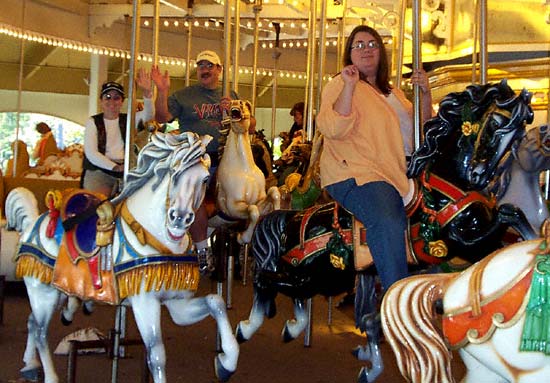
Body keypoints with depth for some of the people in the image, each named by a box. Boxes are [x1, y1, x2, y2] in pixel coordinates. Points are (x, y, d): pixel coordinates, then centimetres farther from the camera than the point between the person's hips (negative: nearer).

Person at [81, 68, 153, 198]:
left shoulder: (129, 119, 16)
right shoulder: (93, 122, 10)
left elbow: (148, 115, -5)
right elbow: (90, 153, -2)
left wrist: (147, 93, -24)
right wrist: (115, 167, -13)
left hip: (127, 170, 2)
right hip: (99, 169, -2)